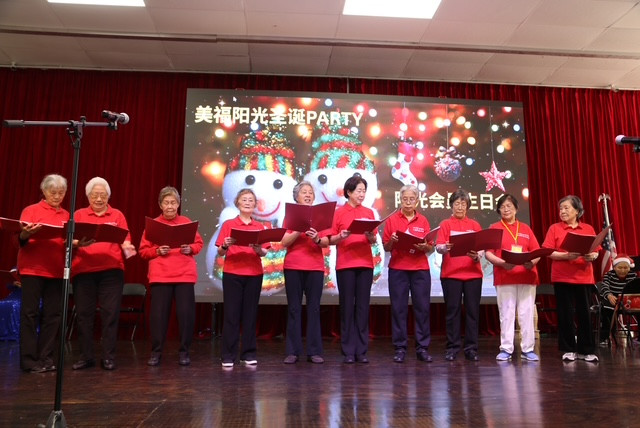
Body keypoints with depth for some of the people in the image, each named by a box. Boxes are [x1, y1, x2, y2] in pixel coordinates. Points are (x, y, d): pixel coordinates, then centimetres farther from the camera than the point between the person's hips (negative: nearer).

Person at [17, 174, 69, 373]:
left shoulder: (66, 215, 14)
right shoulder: (31, 210, 4)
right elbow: (20, 239, -3)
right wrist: (24, 235, -25)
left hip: (57, 271, 3)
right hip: (33, 269, -3)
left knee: (53, 314, 3)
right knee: (30, 313, -1)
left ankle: (47, 358, 10)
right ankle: (29, 360, 5)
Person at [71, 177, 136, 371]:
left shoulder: (117, 215, 12)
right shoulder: (79, 215, 12)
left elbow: (125, 240, 5)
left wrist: (127, 248, -17)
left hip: (111, 270, -1)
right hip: (83, 269, 1)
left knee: (110, 313, -2)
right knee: (84, 313, 4)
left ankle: (108, 357, 5)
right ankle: (85, 356, 14)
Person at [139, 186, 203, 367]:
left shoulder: (187, 222, 7)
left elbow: (199, 243, 10)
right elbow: (143, 250, 6)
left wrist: (190, 249, -10)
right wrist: (157, 251, -12)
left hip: (185, 275, 0)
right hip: (160, 275, 0)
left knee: (186, 313, 0)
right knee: (158, 314, 2)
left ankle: (184, 352, 13)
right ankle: (156, 352, 16)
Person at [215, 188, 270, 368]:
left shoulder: (260, 227, 9)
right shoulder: (228, 224, 3)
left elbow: (264, 253, 5)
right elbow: (220, 252, 1)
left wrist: (258, 249, -16)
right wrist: (225, 246, -20)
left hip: (254, 274, 2)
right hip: (232, 274, -2)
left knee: (250, 313, 6)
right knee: (231, 314, 0)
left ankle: (248, 354, 14)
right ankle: (228, 355, 7)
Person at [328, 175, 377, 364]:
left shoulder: (369, 212, 11)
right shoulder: (339, 212, 3)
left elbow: (373, 241, 9)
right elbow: (331, 240, 1)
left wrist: (371, 236, -12)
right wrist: (340, 236, -19)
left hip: (365, 264, 3)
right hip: (345, 264, -2)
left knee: (363, 306, 4)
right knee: (347, 306, 0)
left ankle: (361, 350, 10)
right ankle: (348, 351, 6)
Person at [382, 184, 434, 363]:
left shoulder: (423, 221, 10)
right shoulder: (392, 219, 5)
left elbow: (430, 248, 8)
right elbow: (386, 248, 5)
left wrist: (425, 247, -13)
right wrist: (392, 241, -15)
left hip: (420, 269, 1)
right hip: (398, 269, -1)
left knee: (422, 307, 1)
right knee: (398, 308, 1)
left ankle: (422, 348, 10)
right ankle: (400, 348, 8)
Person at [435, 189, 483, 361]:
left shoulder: (475, 225, 12)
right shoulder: (445, 224, 6)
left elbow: (482, 248, 6)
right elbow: (438, 247, -6)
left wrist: (477, 256, -16)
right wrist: (445, 247, -28)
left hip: (472, 273, 2)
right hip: (451, 274, -2)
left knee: (472, 311, 3)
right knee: (453, 311, 1)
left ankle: (471, 349, 11)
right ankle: (452, 348, 8)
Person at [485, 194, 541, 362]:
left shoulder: (526, 228, 13)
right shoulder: (494, 228, 6)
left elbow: (537, 252, 8)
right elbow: (488, 252, -2)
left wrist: (532, 262, -13)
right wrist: (502, 263, -18)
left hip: (527, 276, 2)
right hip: (504, 277, -2)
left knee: (527, 314, 4)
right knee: (506, 314, 1)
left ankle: (527, 349, 12)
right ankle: (506, 349, 7)